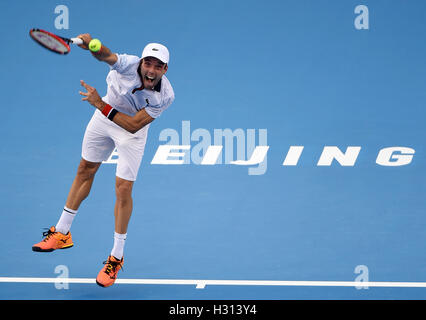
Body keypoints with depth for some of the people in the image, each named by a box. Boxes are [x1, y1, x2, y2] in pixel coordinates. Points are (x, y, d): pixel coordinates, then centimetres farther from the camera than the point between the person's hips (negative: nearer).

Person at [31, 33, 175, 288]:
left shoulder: (166, 95, -30)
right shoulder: (129, 65, -30)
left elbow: (133, 125, -30)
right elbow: (106, 56, -50)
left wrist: (101, 104, -37)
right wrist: (91, 44, -73)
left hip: (132, 129, -2)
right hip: (104, 117, 3)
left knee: (123, 189, -6)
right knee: (85, 171, 14)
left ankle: (116, 258, 9)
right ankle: (62, 233, 32)